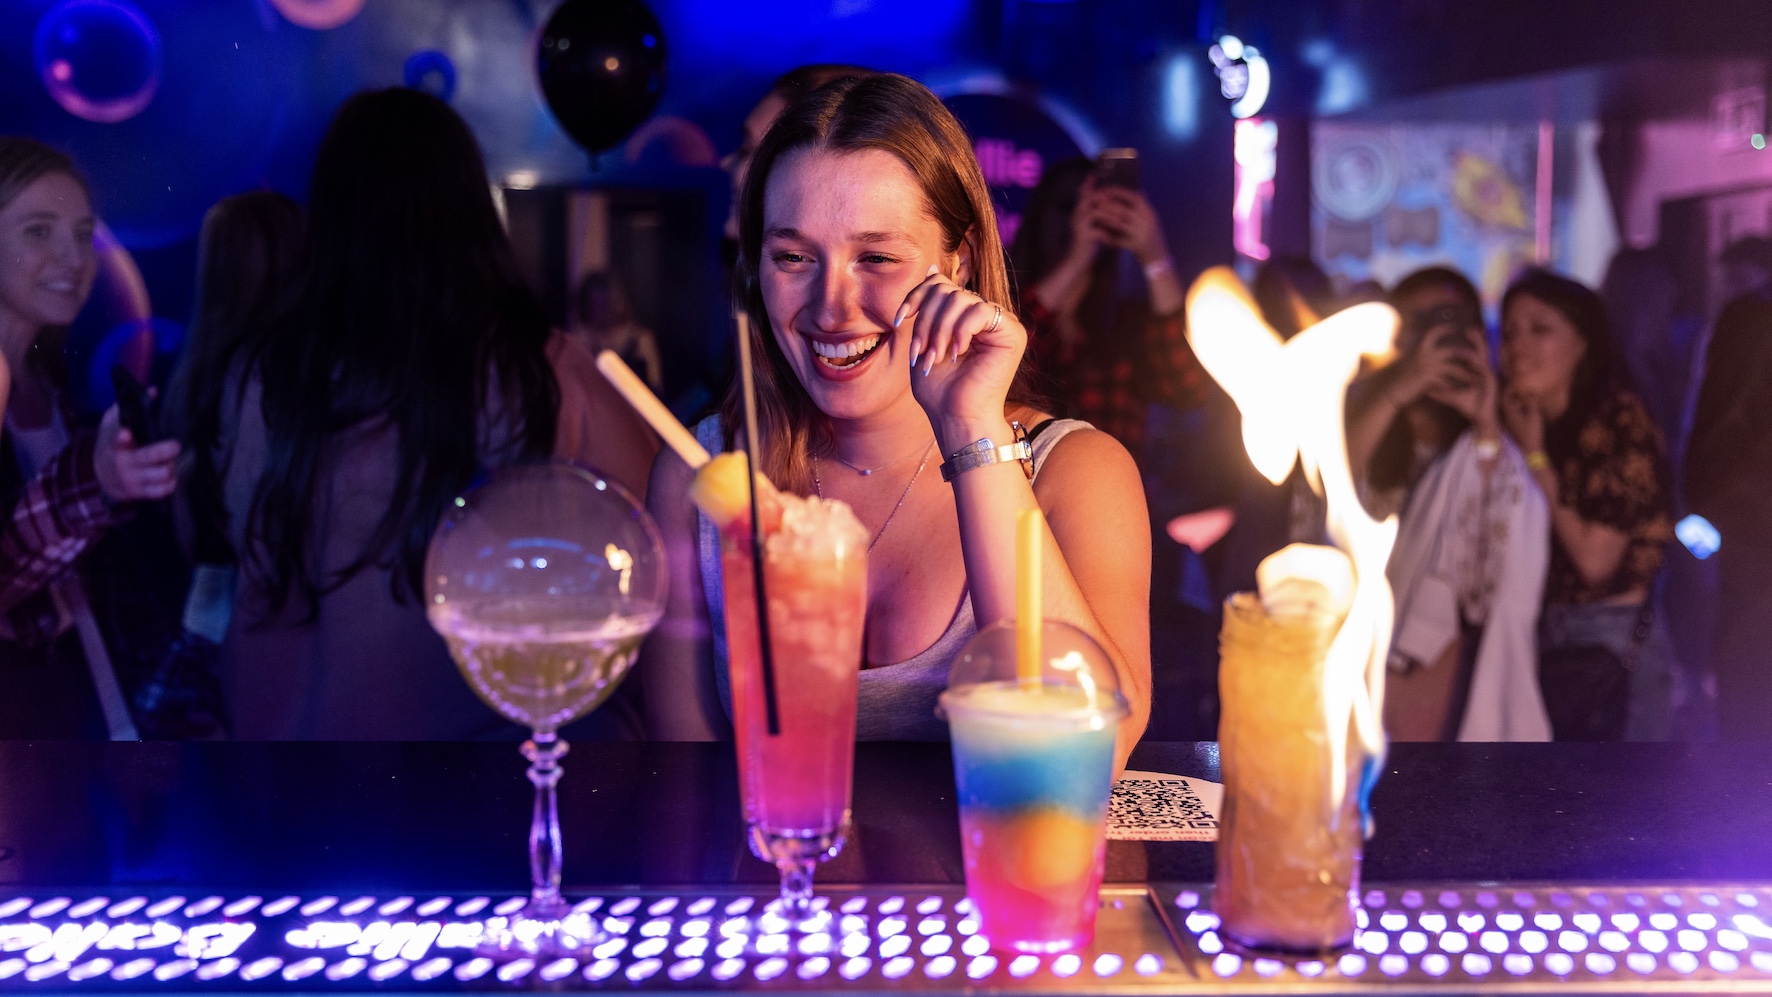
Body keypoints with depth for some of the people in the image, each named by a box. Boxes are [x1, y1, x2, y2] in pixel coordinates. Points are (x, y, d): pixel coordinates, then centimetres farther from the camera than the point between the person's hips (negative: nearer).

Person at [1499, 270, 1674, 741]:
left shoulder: (1620, 420, -11)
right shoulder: (1515, 422, 7)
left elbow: (1594, 558, -17)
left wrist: (1535, 456, -12)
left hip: (1615, 644, -6)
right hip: (1537, 636, 6)